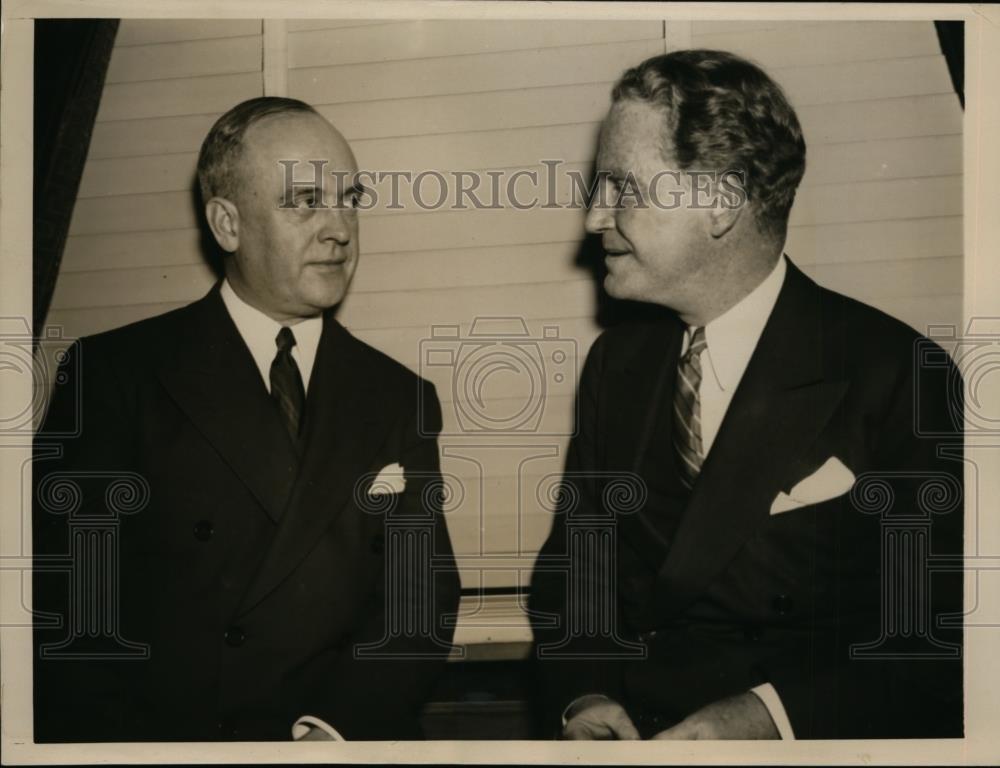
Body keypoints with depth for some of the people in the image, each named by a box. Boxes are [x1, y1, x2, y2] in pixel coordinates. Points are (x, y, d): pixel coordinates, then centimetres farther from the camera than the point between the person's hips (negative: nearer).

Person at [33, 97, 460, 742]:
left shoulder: (400, 400, 11)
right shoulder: (114, 374, 2)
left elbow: (422, 601, 6)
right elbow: (63, 604, -3)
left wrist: (330, 730, -11)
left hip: (351, 735, 2)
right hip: (157, 730, -2)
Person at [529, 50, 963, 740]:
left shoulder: (893, 374, -7)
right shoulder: (617, 363, 9)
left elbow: (944, 631, -8)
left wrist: (770, 715, -20)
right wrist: (582, 694, -5)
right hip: (630, 728, 4)